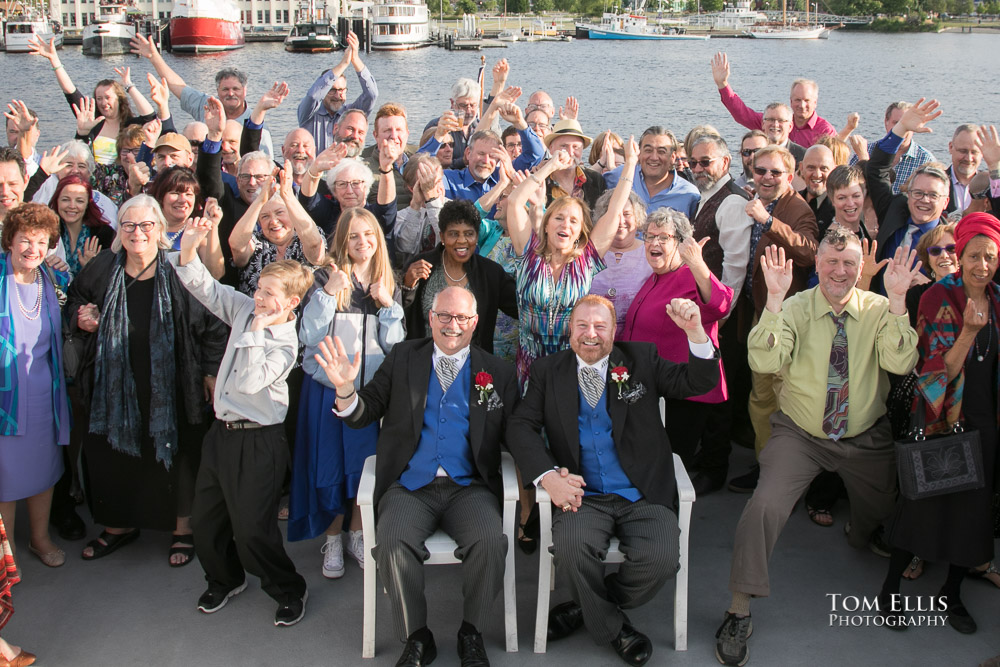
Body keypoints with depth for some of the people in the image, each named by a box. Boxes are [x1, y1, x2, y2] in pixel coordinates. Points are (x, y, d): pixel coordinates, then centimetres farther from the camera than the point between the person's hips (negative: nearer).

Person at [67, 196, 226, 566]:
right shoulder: (101, 269, 1)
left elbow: (211, 326, -7)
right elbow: (75, 302, 18)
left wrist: (212, 372, -9)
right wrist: (81, 320, -4)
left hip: (169, 387, -4)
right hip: (115, 384, 4)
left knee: (175, 453, 7)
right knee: (111, 453, 13)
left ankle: (183, 528, 26)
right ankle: (120, 524, 35)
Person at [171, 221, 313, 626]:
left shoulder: (285, 343, -17)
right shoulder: (245, 309, 3)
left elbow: (250, 381, -28)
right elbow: (206, 288, 7)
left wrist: (255, 332, -25)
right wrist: (188, 250, -7)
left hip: (257, 441, -8)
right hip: (222, 430, 8)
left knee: (252, 530, -2)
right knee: (204, 519, 18)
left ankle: (289, 591, 20)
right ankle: (225, 580, 41)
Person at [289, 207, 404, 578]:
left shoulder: (388, 286, 7)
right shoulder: (327, 279, -3)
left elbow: (394, 345, 2)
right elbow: (308, 336, -11)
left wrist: (388, 305, -10)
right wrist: (328, 293, -19)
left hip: (371, 388, 2)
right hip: (327, 388, -2)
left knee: (366, 464, 9)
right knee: (329, 464, 5)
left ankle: (357, 534, 27)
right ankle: (332, 540, 20)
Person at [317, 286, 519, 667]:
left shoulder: (497, 373, 12)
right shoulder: (403, 358, 13)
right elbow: (363, 416, 8)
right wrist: (346, 390, -15)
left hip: (468, 488, 0)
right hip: (410, 487, 0)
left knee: (491, 541, -28)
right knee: (391, 542, -28)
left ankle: (471, 634, -5)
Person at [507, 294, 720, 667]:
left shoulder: (640, 361, 11)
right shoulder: (548, 371, 11)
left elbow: (699, 383, 1)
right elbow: (522, 426, 2)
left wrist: (695, 331, -17)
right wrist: (548, 476, -16)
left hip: (644, 495, 0)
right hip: (584, 496, 0)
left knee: (661, 558, -25)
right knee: (571, 546, -30)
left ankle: (587, 608, 4)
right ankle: (612, 627, -1)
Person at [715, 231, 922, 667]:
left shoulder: (878, 310, -6)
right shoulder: (795, 309, -11)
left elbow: (900, 364, -23)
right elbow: (763, 362, -27)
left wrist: (897, 299, -31)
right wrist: (774, 299, -35)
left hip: (866, 439, 3)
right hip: (799, 435, -2)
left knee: (881, 523, 16)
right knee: (765, 507, -23)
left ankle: (862, 542, 57)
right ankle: (739, 613, -11)